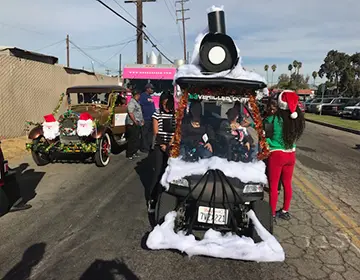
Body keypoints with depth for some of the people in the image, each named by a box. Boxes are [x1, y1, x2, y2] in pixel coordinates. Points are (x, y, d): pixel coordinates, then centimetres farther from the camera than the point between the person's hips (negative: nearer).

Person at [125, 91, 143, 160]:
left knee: (137, 139, 14)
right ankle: (129, 154, 0)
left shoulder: (137, 102, 18)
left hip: (137, 124, 10)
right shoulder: (131, 102, -13)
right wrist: (135, 121, -20)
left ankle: (134, 152, 23)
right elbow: (130, 113, -21)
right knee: (132, 139, -7)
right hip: (132, 124, -10)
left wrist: (142, 121, 18)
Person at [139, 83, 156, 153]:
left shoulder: (150, 96, 18)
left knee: (150, 134, 15)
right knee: (144, 134, -2)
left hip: (151, 119, 9)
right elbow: (140, 106, -16)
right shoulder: (143, 96, -10)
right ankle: (144, 148, 4)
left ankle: (149, 147, 24)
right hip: (145, 119, -9)